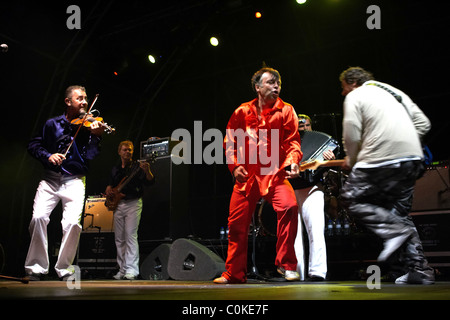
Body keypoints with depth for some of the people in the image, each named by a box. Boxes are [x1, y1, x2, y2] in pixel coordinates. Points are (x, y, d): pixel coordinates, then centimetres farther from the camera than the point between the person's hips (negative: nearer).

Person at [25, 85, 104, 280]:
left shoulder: (88, 126, 6)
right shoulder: (52, 124, 9)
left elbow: (90, 158, -4)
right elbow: (33, 145, 9)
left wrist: (96, 136, -18)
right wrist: (48, 156, -10)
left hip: (74, 181, -1)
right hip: (50, 178, 1)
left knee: (73, 222, -18)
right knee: (38, 217, -18)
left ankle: (64, 268, 2)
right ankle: (36, 267, 0)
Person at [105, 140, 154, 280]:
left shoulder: (138, 166, 0)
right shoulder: (115, 169, 17)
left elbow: (150, 181, -13)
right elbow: (110, 185, 28)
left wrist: (147, 171, -32)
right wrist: (108, 191, 6)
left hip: (133, 204, -6)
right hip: (118, 205, 6)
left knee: (131, 236, -13)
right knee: (119, 238, 6)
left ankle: (132, 270, -13)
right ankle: (122, 269, 13)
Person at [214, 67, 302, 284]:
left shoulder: (285, 111, 2)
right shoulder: (242, 112, 7)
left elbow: (292, 141, -3)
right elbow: (229, 142, 12)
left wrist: (292, 161, -23)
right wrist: (234, 166, -2)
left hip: (274, 174, -2)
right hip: (246, 176, 2)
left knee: (289, 206, -28)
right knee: (237, 223, 6)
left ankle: (285, 263, -11)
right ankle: (234, 273, 23)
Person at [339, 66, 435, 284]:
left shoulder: (354, 96, 4)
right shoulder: (395, 92, 24)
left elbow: (352, 135, -6)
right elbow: (423, 123, 20)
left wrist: (351, 161, 11)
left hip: (381, 159, -7)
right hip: (412, 158, 8)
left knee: (351, 198, 6)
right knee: (400, 211, 14)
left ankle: (394, 231, -12)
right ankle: (418, 270, 8)